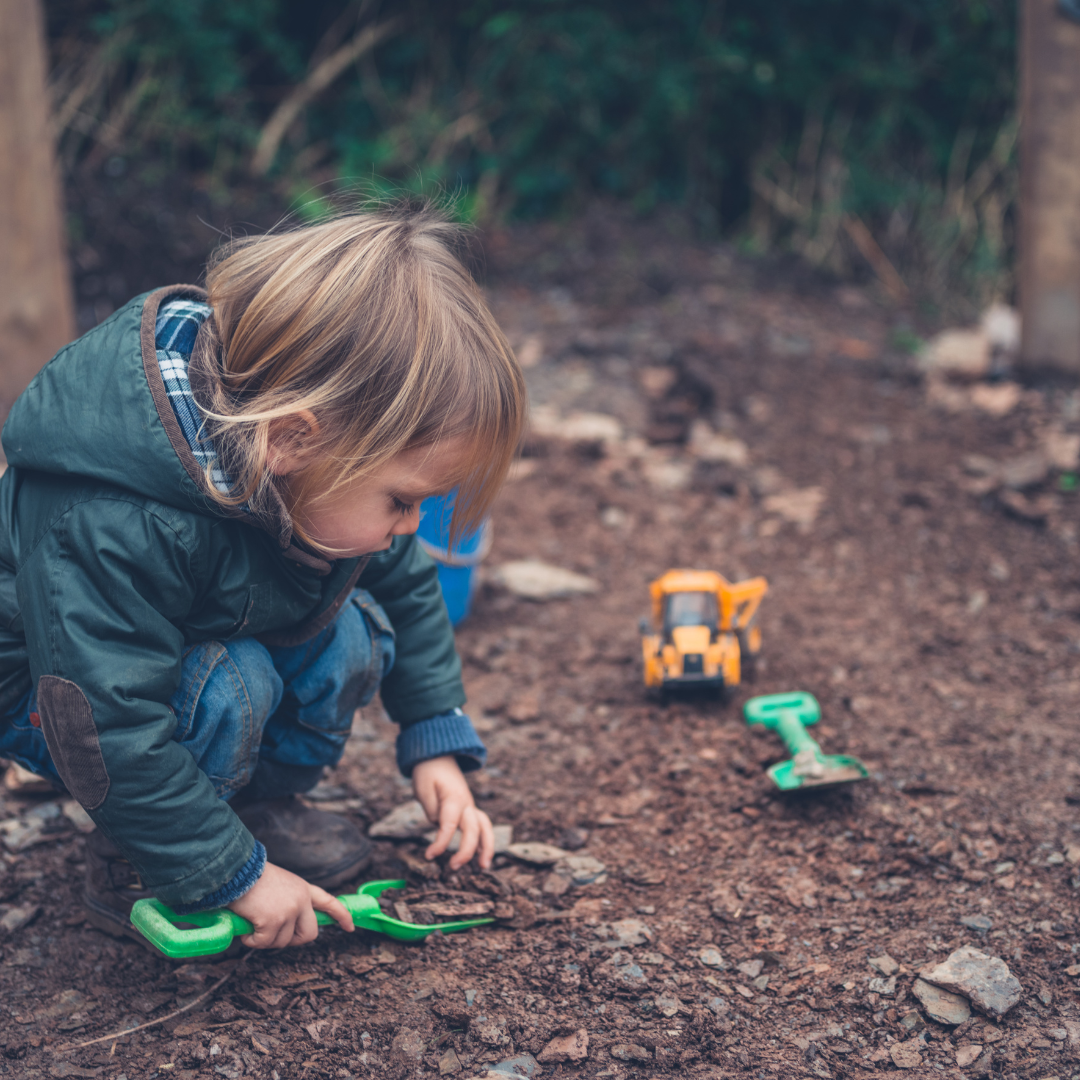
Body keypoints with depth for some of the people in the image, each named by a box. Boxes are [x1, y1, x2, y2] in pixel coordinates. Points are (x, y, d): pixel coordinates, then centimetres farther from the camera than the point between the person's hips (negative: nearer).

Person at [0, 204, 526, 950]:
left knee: (351, 633, -19)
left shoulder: (315, 467, -18)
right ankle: (131, 864, -9)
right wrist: (236, 875, -28)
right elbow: (115, 734, -36)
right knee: (227, 687, -34)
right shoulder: (110, 530, -42)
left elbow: (406, 583, 0)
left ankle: (262, 802, 4)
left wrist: (437, 740, -3)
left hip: (222, 637, 7)